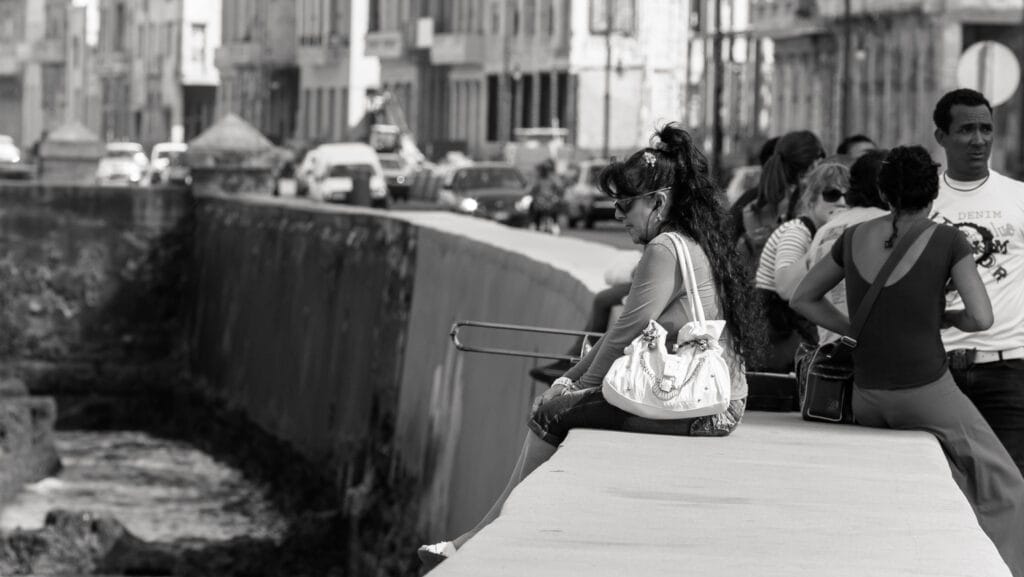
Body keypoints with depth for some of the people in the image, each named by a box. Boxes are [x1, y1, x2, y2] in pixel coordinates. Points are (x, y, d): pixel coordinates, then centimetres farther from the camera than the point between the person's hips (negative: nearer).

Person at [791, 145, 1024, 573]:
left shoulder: (855, 237, 7)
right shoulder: (946, 240, -5)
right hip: (927, 391, -5)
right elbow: (982, 318, -11)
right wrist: (945, 318, 10)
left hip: (866, 399, 5)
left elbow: (802, 298, 17)